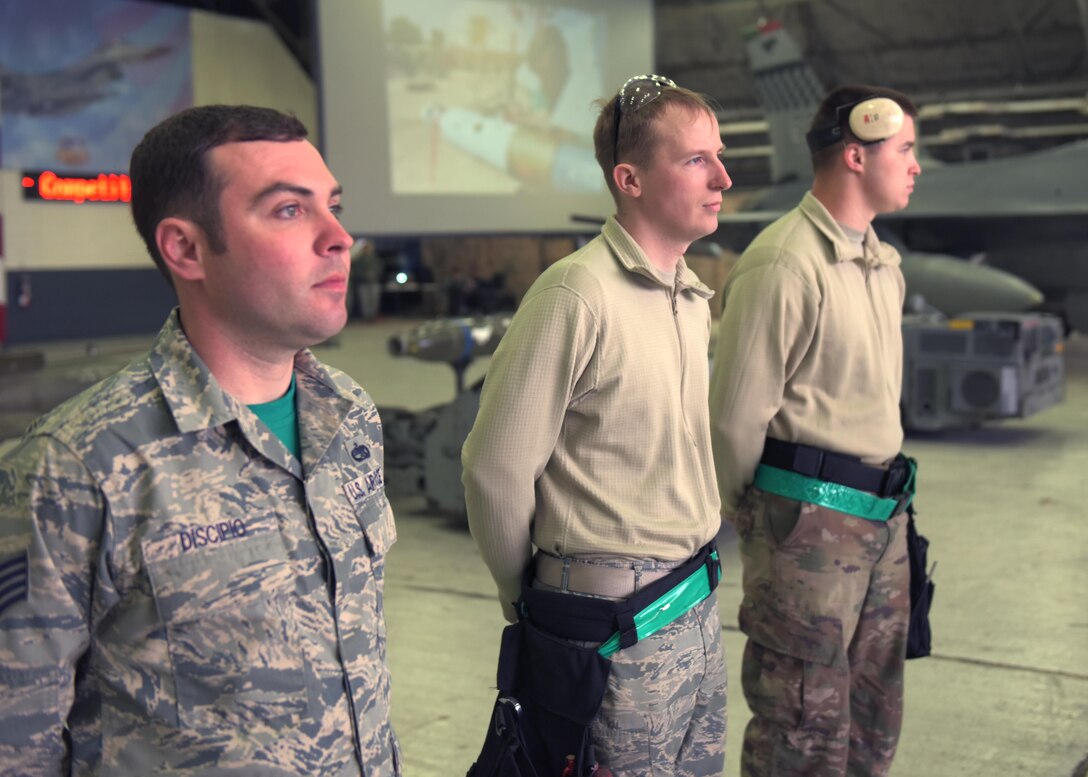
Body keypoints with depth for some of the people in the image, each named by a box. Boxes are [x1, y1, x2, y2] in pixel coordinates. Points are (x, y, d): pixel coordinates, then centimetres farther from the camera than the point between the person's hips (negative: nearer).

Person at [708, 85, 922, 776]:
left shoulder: (883, 263, 12)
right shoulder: (784, 263, -17)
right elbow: (737, 408, -13)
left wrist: (889, 500, 17)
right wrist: (745, 513, -2)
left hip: (882, 513, 9)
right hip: (810, 514, -8)